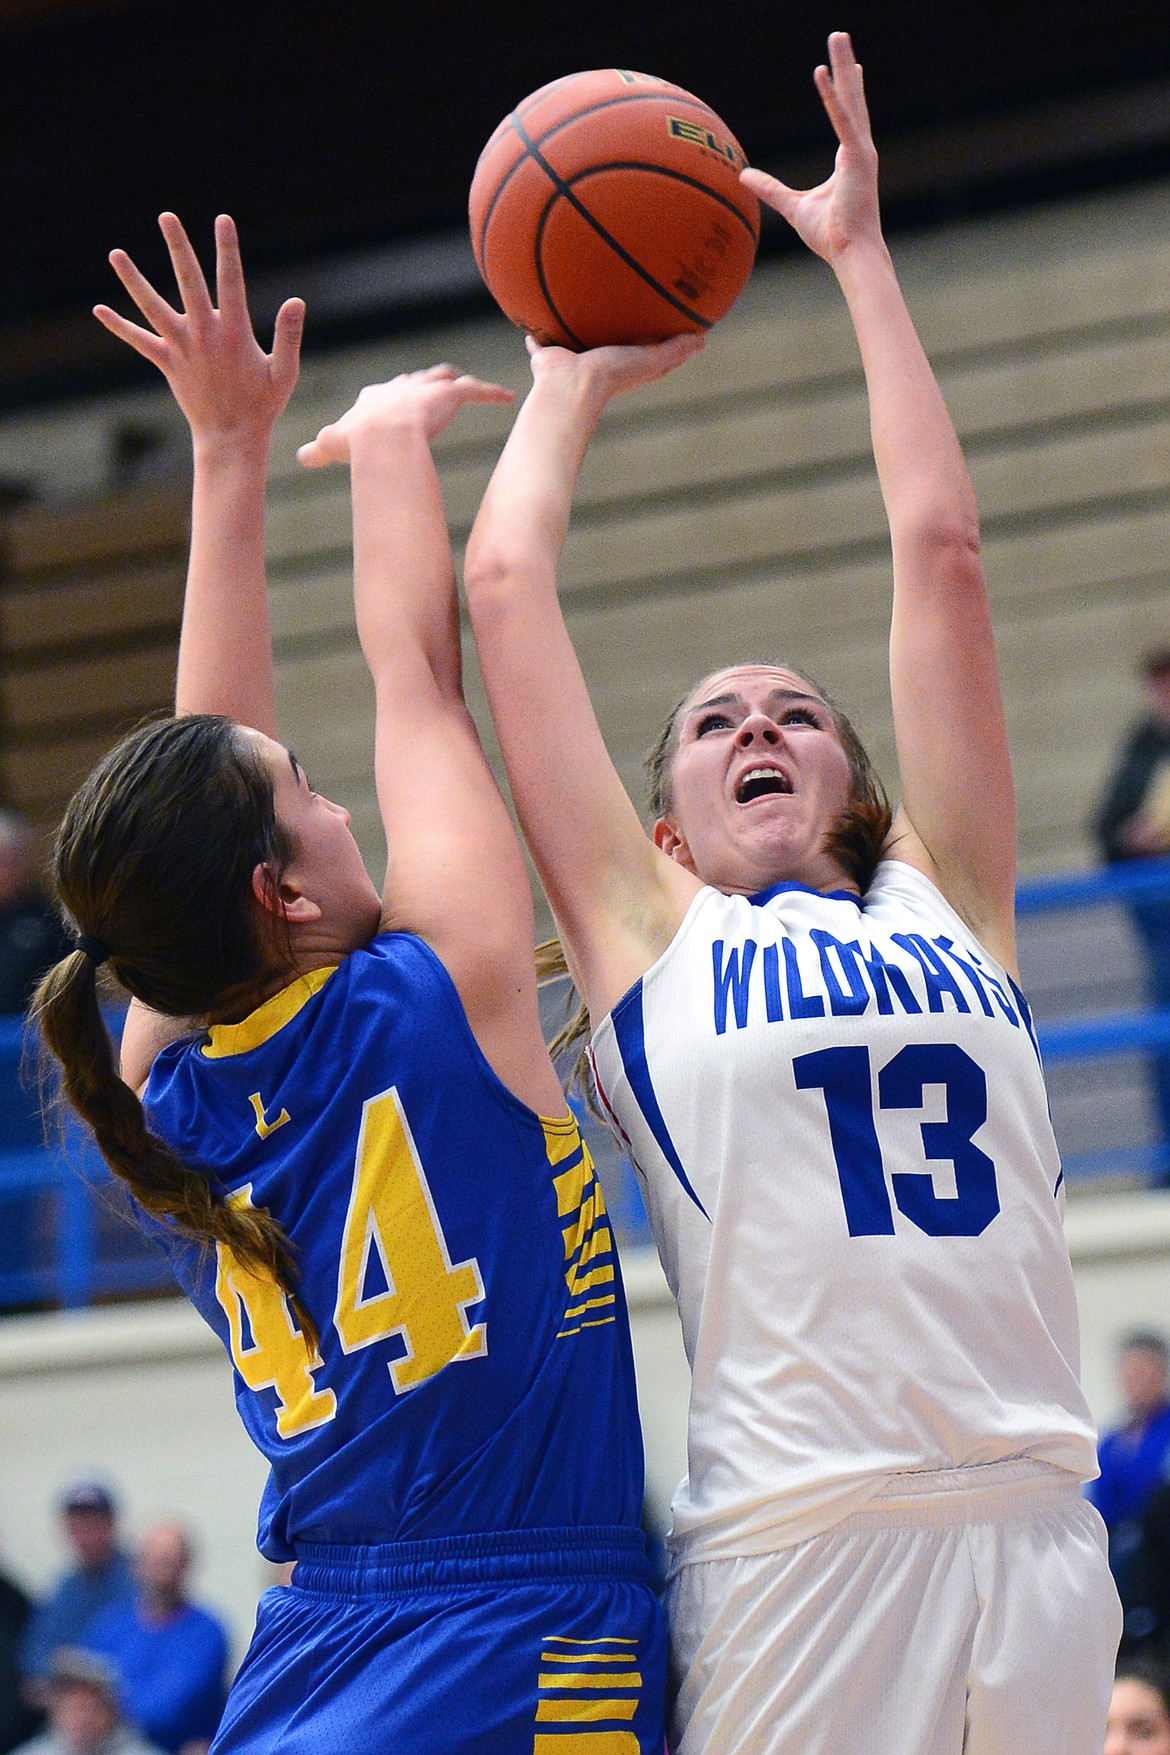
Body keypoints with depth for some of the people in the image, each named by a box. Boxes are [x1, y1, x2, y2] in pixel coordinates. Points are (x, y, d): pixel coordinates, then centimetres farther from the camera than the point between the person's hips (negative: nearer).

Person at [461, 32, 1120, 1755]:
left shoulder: (946, 904, 17)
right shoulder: (652, 941, 12)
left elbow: (941, 552, 16)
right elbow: (504, 585, 14)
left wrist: (860, 257, 21)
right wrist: (575, 376, 29)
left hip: (1035, 1528, 3)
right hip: (796, 1538, -3)